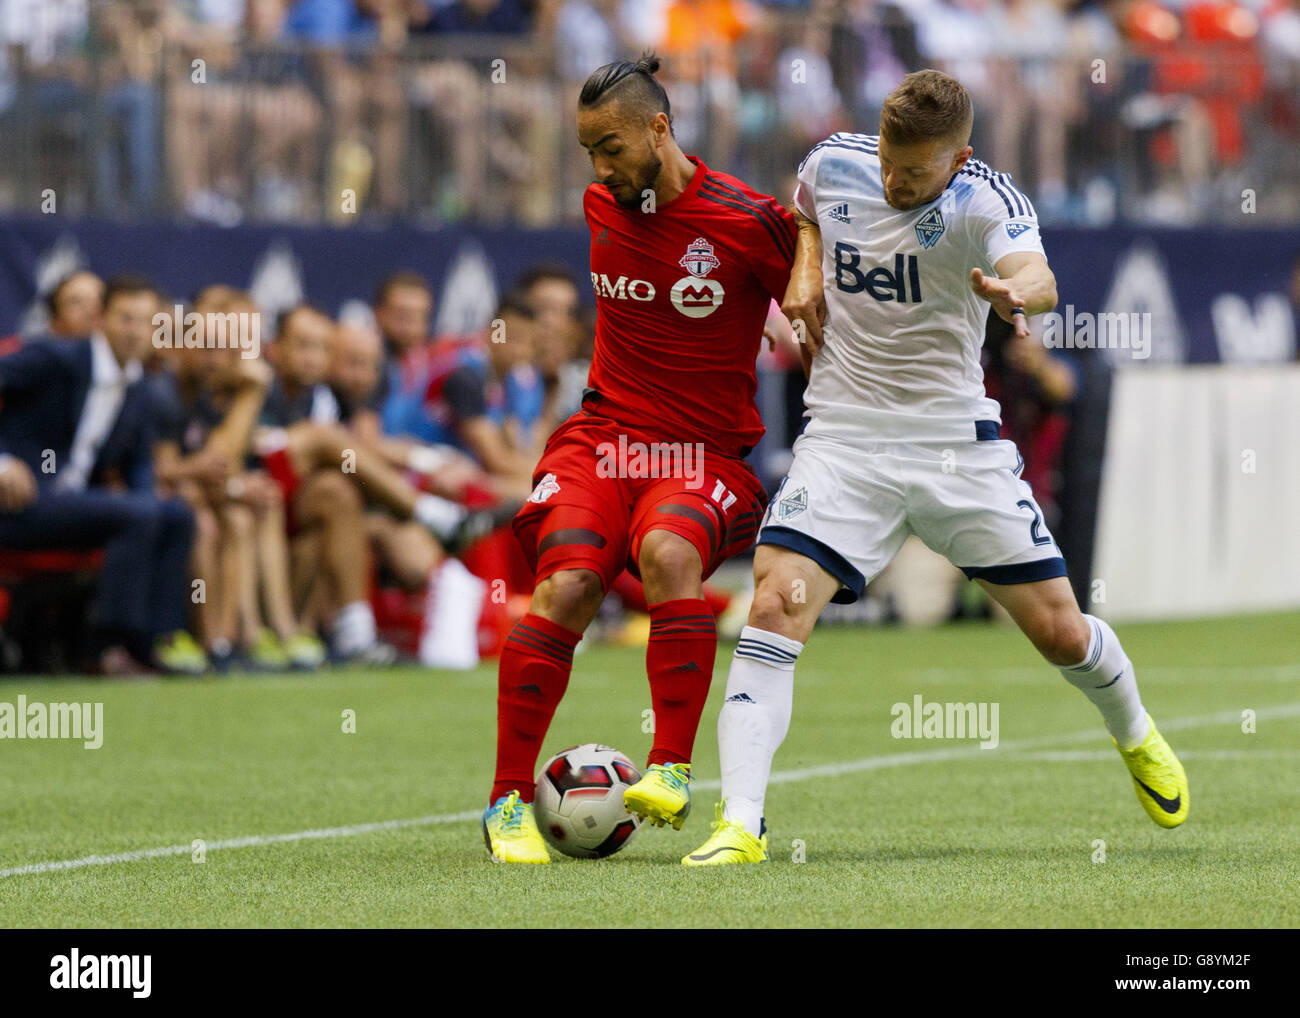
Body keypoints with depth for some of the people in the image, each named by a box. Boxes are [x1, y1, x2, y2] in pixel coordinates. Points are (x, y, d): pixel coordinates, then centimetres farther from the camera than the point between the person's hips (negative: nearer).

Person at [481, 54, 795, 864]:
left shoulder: (747, 221, -9)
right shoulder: (600, 207, 7)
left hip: (704, 452, -3)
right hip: (604, 433, 3)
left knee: (668, 551, -35)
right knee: (565, 585, -22)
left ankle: (673, 770, -28)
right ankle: (510, 799, -13)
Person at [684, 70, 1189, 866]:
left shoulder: (985, 201, -16)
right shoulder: (836, 164, -3)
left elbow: (1038, 277, -37)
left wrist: (1016, 292, -61)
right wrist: (806, 269, 3)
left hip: (956, 443, -2)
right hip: (844, 441, 2)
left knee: (1061, 631, 3)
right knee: (776, 606, -20)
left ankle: (1136, 736, 38)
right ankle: (740, 825, -21)